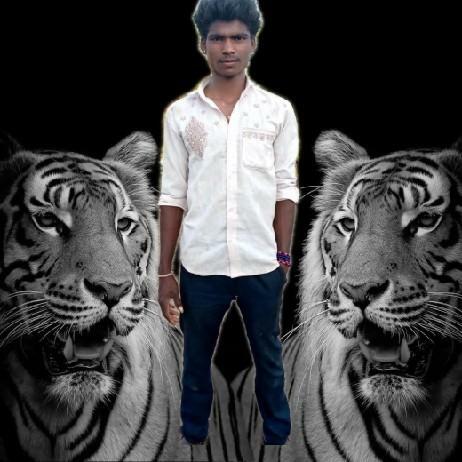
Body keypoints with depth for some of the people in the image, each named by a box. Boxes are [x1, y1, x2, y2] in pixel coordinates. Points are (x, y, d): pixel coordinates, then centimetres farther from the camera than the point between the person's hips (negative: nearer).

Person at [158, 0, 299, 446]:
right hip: (200, 264, 0)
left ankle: (278, 436, 36)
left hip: (261, 264, 0)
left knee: (268, 359, 16)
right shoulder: (180, 113, -1)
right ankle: (193, 436, 34)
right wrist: (164, 272, -1)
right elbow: (172, 196, 0)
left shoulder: (278, 111, -1)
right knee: (196, 361, 15)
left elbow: (285, 189, 2)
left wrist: (284, 257, 0)